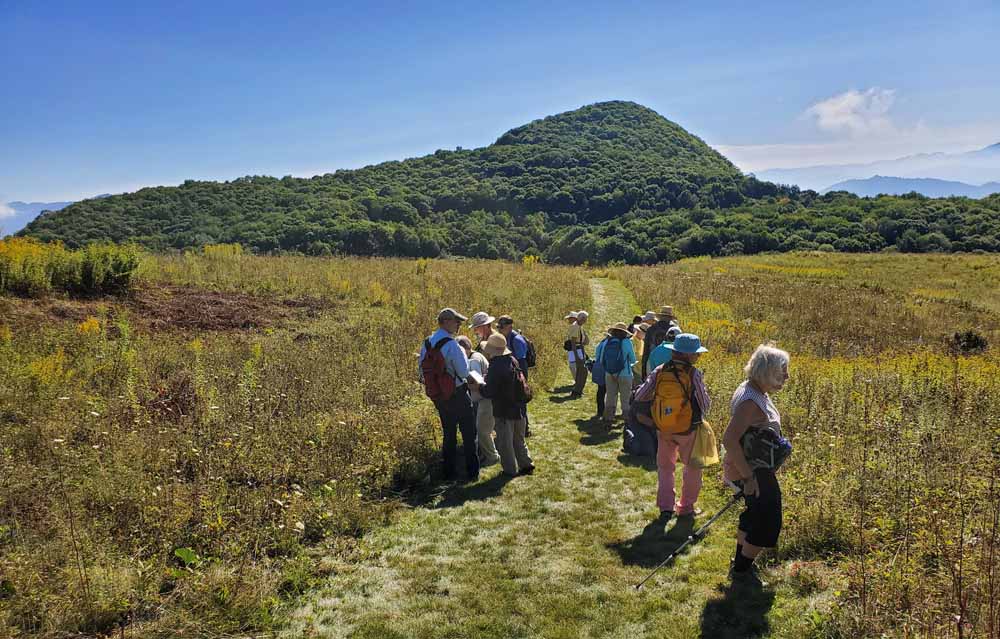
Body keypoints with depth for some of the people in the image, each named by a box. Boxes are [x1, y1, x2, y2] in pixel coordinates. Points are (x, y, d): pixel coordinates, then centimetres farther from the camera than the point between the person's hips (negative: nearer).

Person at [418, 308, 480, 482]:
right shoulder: (451, 344, -21)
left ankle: (448, 473, 24)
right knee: (469, 434, 7)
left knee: (448, 433, 19)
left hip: (438, 396, 7)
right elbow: (464, 372, -18)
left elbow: (421, 370, 9)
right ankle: (472, 473, 11)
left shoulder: (426, 344, 2)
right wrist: (463, 353, -3)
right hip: (457, 395, -7)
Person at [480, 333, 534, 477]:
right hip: (518, 408, 8)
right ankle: (526, 464, 27)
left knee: (505, 442, 8)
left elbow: (489, 392, -22)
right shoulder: (512, 360, 1)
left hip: (504, 411, -8)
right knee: (518, 440, 22)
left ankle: (510, 470, 17)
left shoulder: (496, 366, -23)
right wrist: (488, 379, 11)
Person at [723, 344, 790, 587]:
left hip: (755, 468, 10)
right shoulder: (750, 401, -29)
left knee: (753, 515, 26)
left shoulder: (754, 390, 3)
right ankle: (742, 570, 20)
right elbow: (729, 440, -34)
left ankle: (741, 562, 44)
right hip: (755, 472, -10)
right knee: (767, 522, 3)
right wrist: (748, 478, -30)